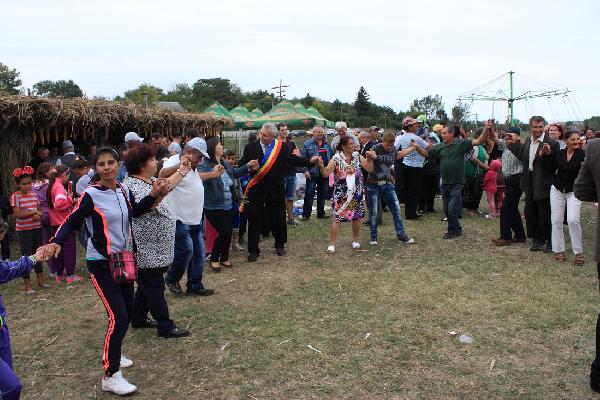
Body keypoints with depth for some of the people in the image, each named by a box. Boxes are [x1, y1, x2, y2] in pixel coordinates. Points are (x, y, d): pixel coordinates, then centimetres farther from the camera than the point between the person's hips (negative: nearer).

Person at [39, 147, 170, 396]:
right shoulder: (91, 195, -16)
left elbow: (135, 211, 13)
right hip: (100, 263, -7)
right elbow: (72, 222, -15)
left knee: (127, 313, 15)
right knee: (118, 317, -12)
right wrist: (56, 243, -32)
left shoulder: (124, 190, 1)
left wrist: (154, 195, -1)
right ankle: (110, 376, 0)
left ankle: (111, 354, 38)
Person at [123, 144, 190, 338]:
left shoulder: (148, 180, 9)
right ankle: (165, 326, 6)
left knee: (146, 284, 19)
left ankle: (138, 319, 32)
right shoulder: (133, 185, -21)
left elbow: (166, 185, 26)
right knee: (154, 286, -2)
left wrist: (182, 172, 29)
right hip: (147, 249, -10)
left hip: (151, 248, 10)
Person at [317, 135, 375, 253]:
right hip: (341, 194, -4)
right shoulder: (336, 158, -10)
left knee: (357, 217, 10)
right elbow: (326, 173, -16)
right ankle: (332, 243, 1)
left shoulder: (357, 156, 2)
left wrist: (370, 158, -12)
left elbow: (369, 169, 3)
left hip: (357, 193, 4)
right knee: (336, 217, -6)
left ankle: (355, 240, 29)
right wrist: (321, 166, -34)